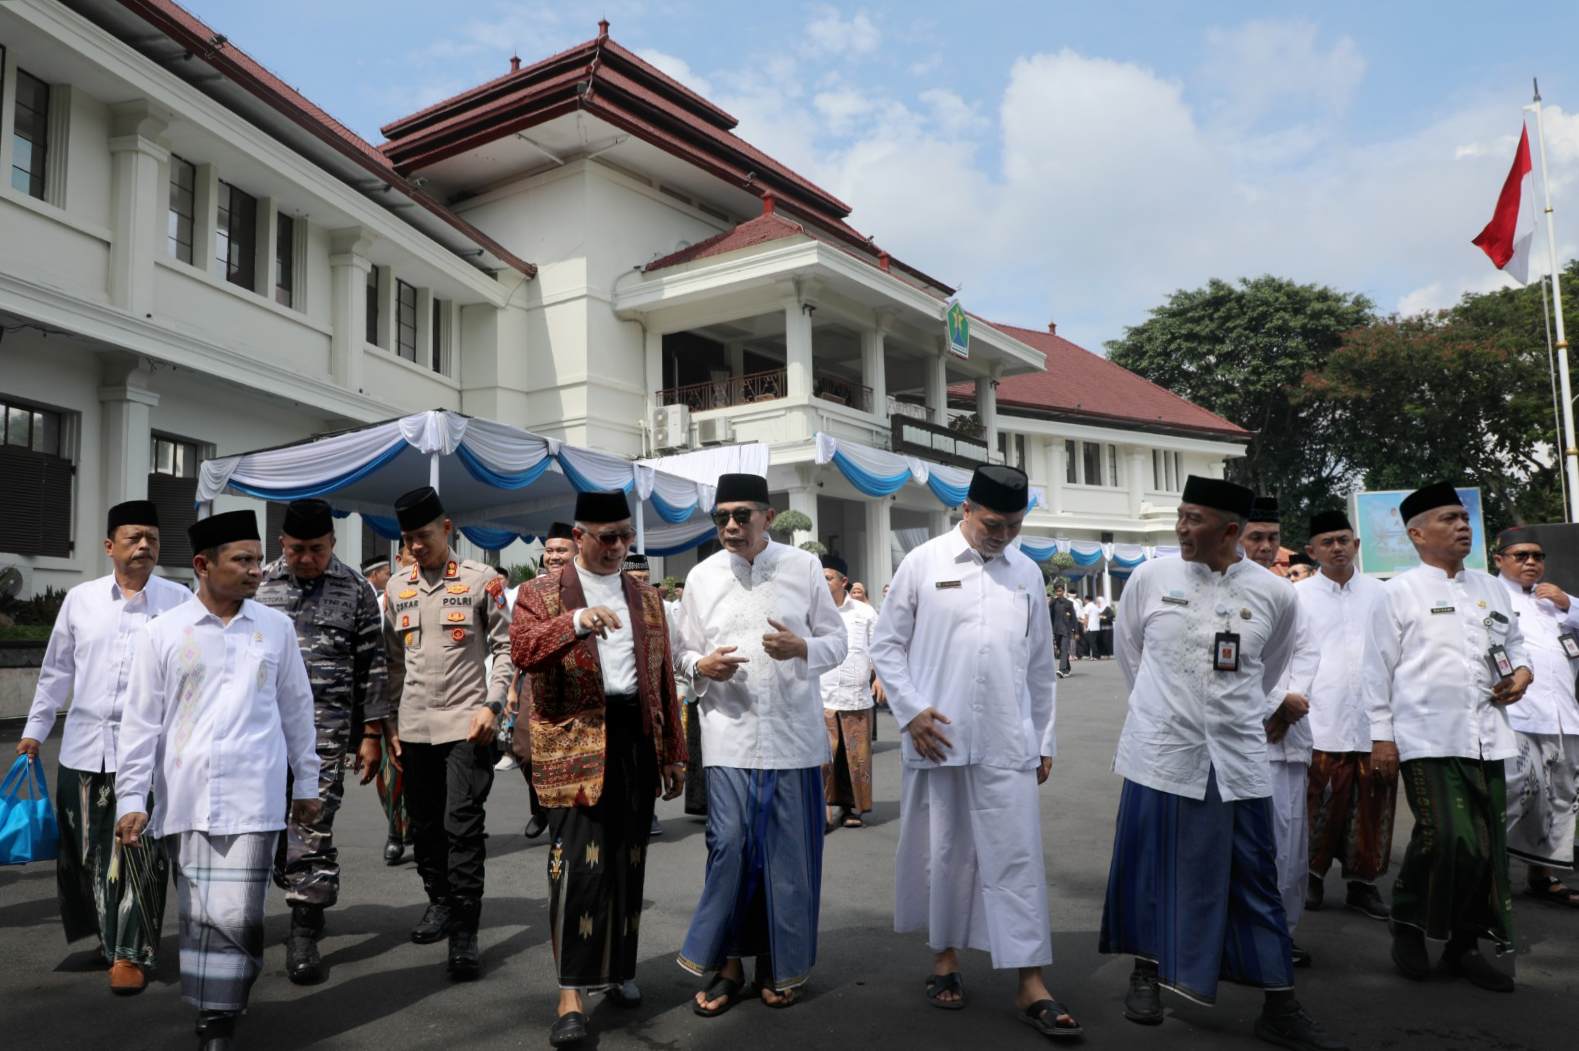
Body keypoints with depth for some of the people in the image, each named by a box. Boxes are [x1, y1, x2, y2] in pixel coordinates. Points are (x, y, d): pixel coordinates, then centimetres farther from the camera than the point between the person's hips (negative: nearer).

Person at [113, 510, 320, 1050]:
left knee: (236, 914, -6)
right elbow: (141, 722, 4)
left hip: (253, 797, 0)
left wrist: (306, 783, 15)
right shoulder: (162, 633, 2)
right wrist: (132, 799, 1)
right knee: (198, 915, 7)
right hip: (185, 798, 0)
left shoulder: (276, 627, 6)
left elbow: (296, 711, 12)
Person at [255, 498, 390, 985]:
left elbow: (372, 666, 4)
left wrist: (371, 734, 1)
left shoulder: (355, 590, 3)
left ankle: (304, 934, 1)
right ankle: (308, 901, 28)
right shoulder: (257, 585, 8)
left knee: (312, 826, -7)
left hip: (324, 725, -3)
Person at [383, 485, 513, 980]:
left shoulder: (482, 579, -3)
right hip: (414, 726, 5)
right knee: (424, 824, 13)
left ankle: (464, 931, -1)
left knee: (463, 825, -8)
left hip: (467, 722, -5)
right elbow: (393, 659, 15)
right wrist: (389, 721, 12)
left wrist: (492, 706, -11)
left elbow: (503, 647, -1)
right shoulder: (398, 587, 11)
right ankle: (440, 900, 33)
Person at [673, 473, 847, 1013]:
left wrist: (803, 649, -15)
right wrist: (700, 665, -11)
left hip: (793, 732, 0)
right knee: (728, 846, -3)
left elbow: (837, 639, 5)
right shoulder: (701, 576, 6)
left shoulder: (804, 567, 3)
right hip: (728, 733, 0)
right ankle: (728, 962, 15)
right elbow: (684, 650, 12)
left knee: (789, 854, 5)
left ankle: (781, 966, 22)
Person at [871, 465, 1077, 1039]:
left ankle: (1031, 986, 6)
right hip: (938, 737, -1)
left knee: (1018, 856, 0)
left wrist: (1044, 739, 13)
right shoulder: (922, 562, 0)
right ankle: (945, 957, 27)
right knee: (943, 854, 9)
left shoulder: (1028, 573, 9)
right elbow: (887, 644, 3)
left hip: (1009, 743, 2)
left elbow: (1042, 665, 14)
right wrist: (911, 710, -7)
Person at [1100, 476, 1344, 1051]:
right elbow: (1128, 650, 13)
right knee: (1152, 871, 9)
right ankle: (1147, 973, 29)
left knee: (1255, 880, 6)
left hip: (1237, 759, 0)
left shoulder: (1274, 593, -2)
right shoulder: (1150, 578, -4)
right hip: (1160, 752, 0)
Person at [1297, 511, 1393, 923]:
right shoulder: (1300, 596, 3)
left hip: (1375, 719, 2)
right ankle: (1313, 873, 16)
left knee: (1372, 807, 7)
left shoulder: (1380, 593, 9)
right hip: (1323, 721, -2)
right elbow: (1292, 660, 3)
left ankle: (1363, 882, 19)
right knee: (1321, 804, -1)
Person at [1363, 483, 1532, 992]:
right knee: (1446, 839, -16)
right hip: (1428, 739, -6)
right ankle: (1407, 924, 8)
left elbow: (1515, 643, 27)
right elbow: (1379, 669, -1)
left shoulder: (1491, 589, 15)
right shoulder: (1399, 593, -1)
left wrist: (1523, 672, 3)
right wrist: (1381, 736, -4)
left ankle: (1464, 946, 21)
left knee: (1488, 846, 6)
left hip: (1487, 738, 6)